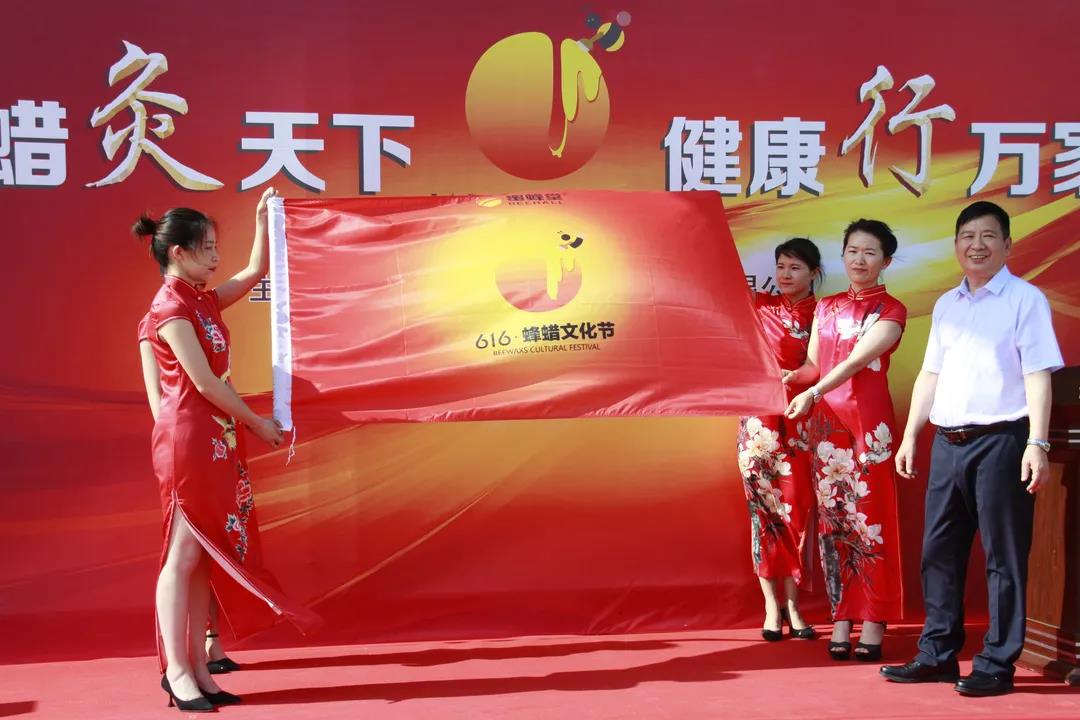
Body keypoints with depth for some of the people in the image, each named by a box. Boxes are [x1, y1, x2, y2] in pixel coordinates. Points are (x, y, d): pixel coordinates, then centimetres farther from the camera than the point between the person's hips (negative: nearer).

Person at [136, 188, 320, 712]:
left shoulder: (203, 301, 14)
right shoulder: (170, 306, -11)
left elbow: (256, 271, 26)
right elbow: (204, 381, -15)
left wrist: (263, 218, 17)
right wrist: (259, 424, -8)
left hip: (217, 440, 9)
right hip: (189, 438, -9)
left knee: (206, 556, 8)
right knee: (185, 555, -6)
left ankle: (198, 668, 12)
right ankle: (177, 672, 0)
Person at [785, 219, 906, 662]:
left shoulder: (890, 310, 1)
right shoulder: (826, 308, 15)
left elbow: (857, 360, -13)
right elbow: (813, 366, 14)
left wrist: (812, 394, -23)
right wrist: (782, 378, -6)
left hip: (869, 421, -4)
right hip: (827, 421, 4)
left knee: (869, 518, -4)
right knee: (833, 518, 3)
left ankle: (873, 625, 1)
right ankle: (841, 618, 9)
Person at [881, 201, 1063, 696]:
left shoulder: (1024, 299, -2)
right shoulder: (946, 305, 16)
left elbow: (1038, 375, -9)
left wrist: (1037, 442, -17)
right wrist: (910, 436, 15)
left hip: (1001, 441, -6)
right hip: (948, 444, 6)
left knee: (1003, 556, 0)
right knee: (939, 551, 9)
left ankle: (997, 664, 7)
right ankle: (937, 656, 19)